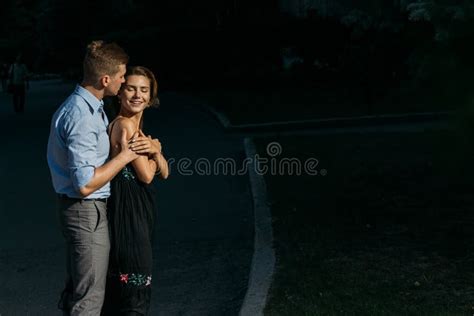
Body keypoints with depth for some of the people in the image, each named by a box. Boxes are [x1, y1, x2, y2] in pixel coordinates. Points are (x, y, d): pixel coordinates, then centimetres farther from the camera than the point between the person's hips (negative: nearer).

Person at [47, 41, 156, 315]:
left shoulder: (89, 106, 8)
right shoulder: (82, 117, -25)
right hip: (88, 212, -10)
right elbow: (85, 184, -27)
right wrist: (124, 156, -19)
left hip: (81, 209, 10)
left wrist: (127, 146, 10)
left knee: (76, 288, 22)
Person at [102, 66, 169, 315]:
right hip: (128, 213, -10)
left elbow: (163, 173, 8)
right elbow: (146, 175, -17)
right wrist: (153, 149, 0)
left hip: (138, 212, 10)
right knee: (135, 285, -1)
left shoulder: (136, 126, 13)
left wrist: (155, 151, -12)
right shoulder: (124, 125, -16)